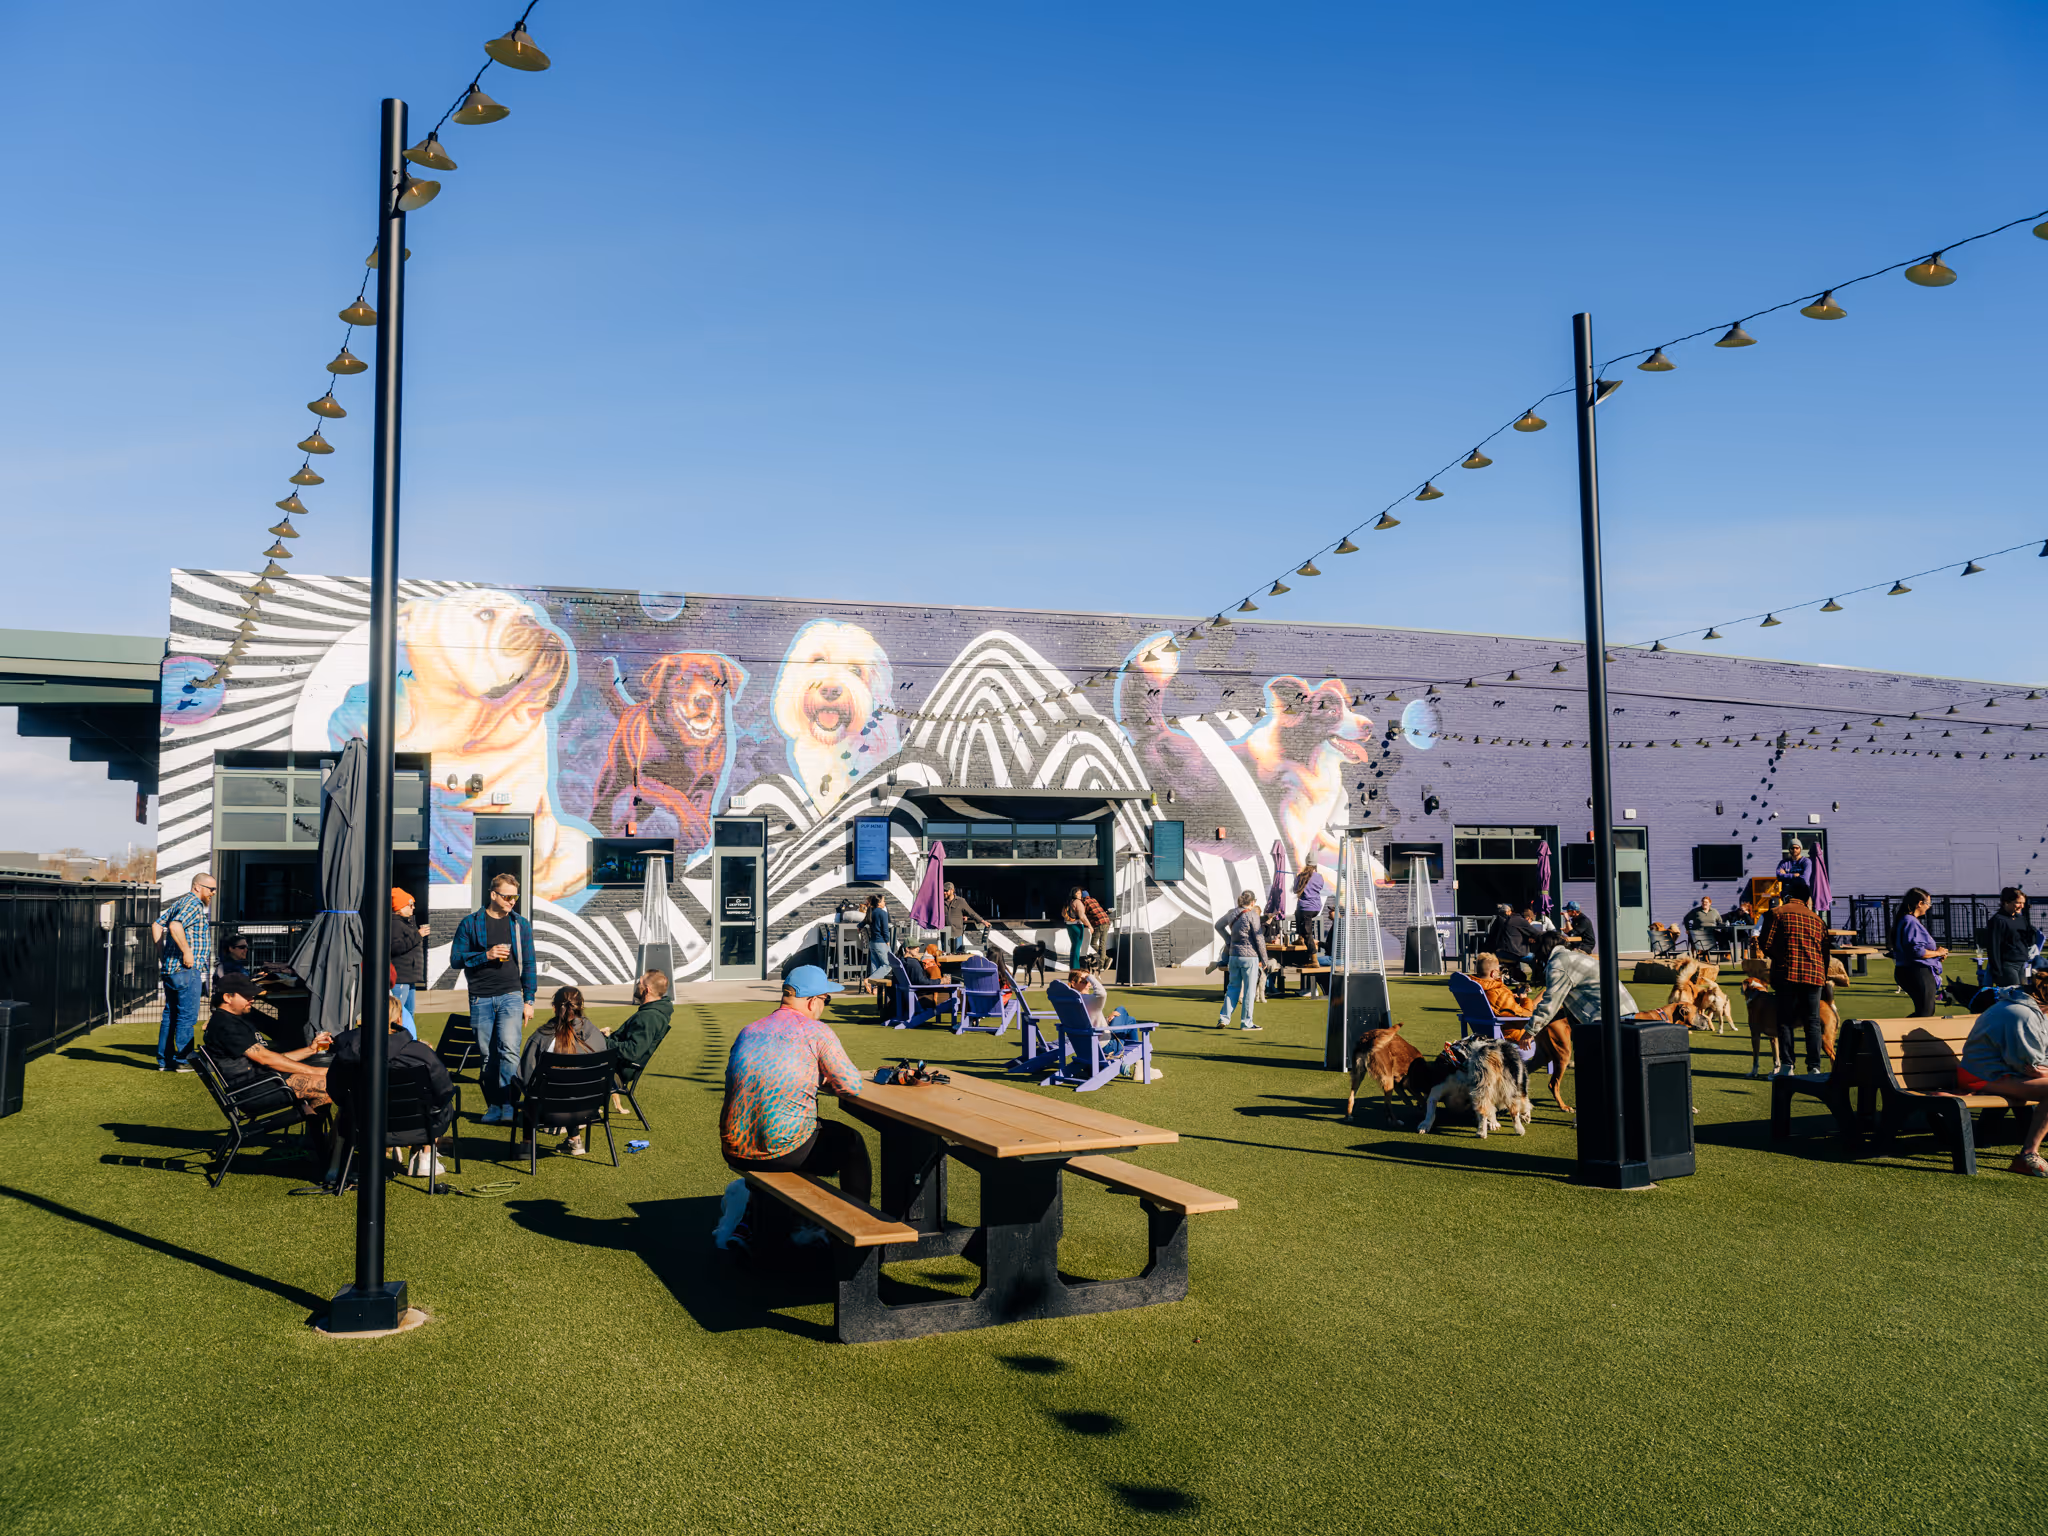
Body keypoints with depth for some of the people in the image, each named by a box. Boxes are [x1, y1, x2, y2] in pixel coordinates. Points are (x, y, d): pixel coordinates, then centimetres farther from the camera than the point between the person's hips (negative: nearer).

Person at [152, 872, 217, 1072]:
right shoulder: (194, 904, -12)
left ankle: (164, 1060, 17)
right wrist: (187, 952, -22)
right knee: (187, 1016, -5)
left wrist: (163, 953, 17)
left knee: (171, 1015, 13)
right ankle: (183, 1060, -2)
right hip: (187, 970, -10)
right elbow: (175, 926, -27)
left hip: (170, 967, 10)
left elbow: (156, 925, 21)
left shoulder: (179, 903, 19)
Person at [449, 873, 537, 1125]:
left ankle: (508, 1106, -15)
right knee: (488, 1055, 5)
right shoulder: (470, 923, 5)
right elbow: (455, 959, 2)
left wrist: (529, 1000, 6)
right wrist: (486, 955, -13)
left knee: (509, 1049, -15)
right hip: (480, 998, 0)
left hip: (511, 996, 0)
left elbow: (528, 964, 12)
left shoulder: (521, 925, 10)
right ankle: (493, 1107, 14)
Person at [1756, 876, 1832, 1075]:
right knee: (1813, 1022, 6)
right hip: (1814, 974, 3)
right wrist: (1824, 977, 20)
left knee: (1785, 1021, 2)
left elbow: (1764, 944, -4)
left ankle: (1786, 1066, -2)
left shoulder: (1776, 913, 1)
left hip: (1787, 973, -3)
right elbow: (1826, 949, 14)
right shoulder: (1816, 918, 15)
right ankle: (1814, 1067, 1)